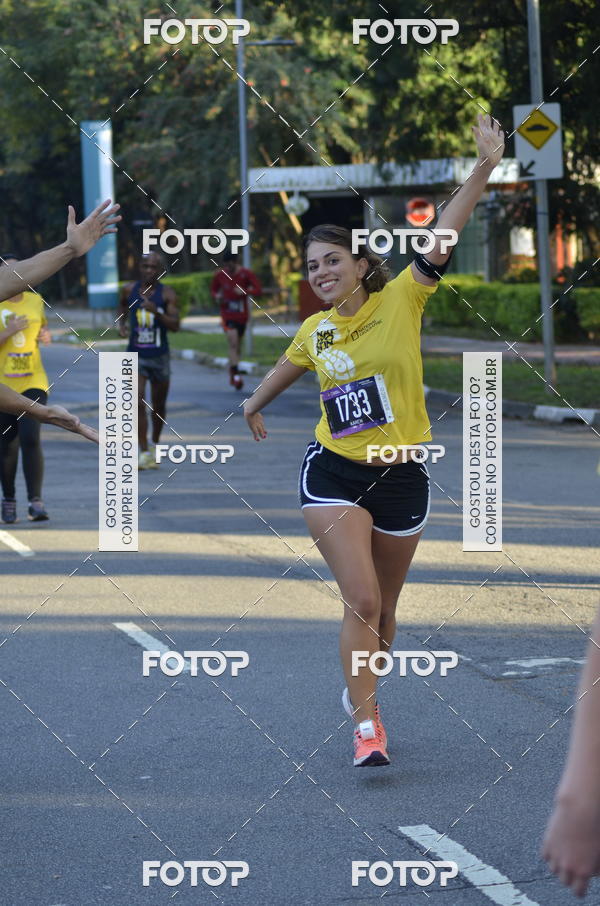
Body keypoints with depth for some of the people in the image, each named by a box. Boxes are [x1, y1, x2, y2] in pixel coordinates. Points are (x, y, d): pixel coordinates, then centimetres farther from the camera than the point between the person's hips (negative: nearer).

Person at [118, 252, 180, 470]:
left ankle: (155, 445, 36)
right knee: (138, 403, -15)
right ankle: (144, 453, -15)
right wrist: (122, 323, 5)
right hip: (135, 354, 0)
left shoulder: (167, 294, -7)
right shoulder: (129, 290, 0)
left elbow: (175, 325, -15)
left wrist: (156, 312, -30)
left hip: (159, 356, 0)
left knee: (158, 406, 13)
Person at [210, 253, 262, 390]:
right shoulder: (220, 275, -1)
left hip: (242, 316, 1)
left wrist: (245, 292, -24)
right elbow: (213, 290, 14)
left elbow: (258, 290, -7)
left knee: (237, 346, 12)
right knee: (233, 343, -19)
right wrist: (216, 296, -9)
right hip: (227, 315, -1)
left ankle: (232, 376, 28)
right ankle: (236, 374, -23)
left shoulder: (246, 274, -5)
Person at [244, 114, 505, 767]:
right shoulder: (315, 332, 5)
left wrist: (484, 167, -23)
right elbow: (284, 369, 28)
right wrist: (254, 404, 47)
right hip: (333, 473, 1)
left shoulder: (400, 302, -5)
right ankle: (366, 726, -11)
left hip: (402, 475, -1)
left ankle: (360, 688, 39)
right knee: (360, 601, -15)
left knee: (382, 609, 12)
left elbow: (442, 236, -14)